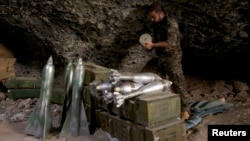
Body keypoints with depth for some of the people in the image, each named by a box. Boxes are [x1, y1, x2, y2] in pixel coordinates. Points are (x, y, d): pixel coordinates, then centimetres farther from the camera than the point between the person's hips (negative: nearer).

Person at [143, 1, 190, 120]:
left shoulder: (171, 23, -14)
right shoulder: (156, 25, 9)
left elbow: (170, 43, -22)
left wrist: (153, 45, -21)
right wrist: (149, 46, -2)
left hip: (172, 57, -8)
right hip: (161, 58, 8)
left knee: (177, 84, -6)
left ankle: (184, 111, 2)